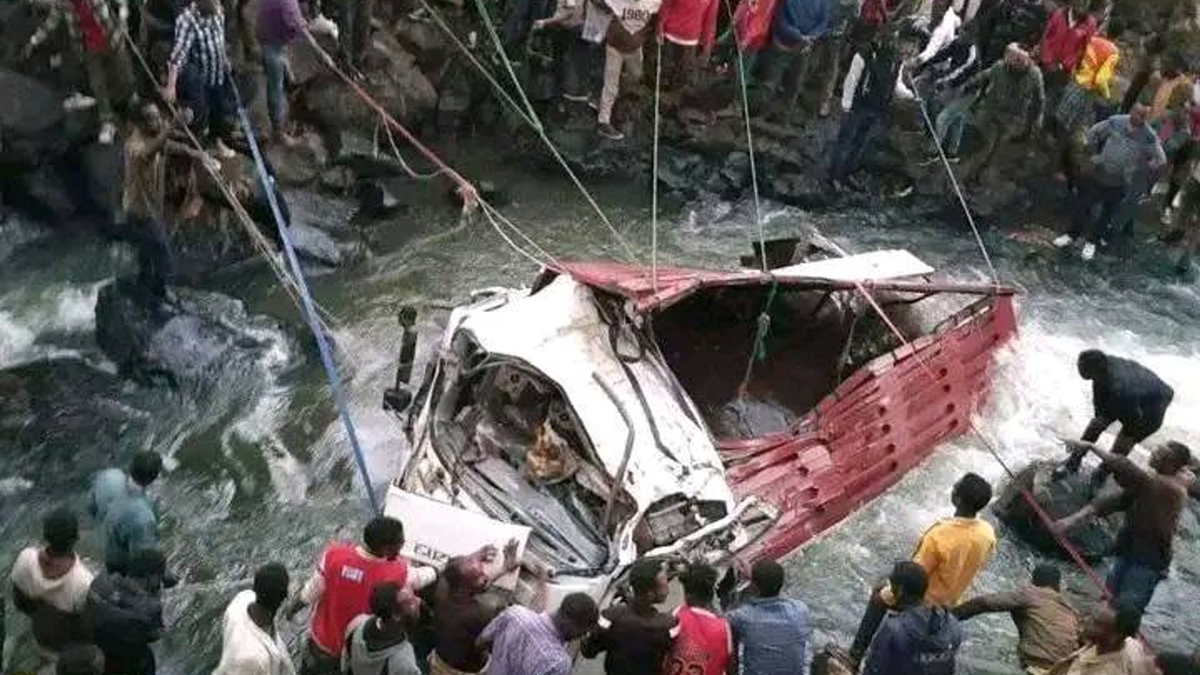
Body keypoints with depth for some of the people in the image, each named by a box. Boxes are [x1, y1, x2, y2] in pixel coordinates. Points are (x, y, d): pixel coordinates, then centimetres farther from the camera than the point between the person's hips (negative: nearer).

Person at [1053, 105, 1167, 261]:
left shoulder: (1148, 137, -16)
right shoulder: (1115, 122, -13)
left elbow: (1160, 160, -7)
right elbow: (1093, 133, 4)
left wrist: (1139, 167, -5)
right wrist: (1096, 153, 3)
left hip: (1119, 183, -1)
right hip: (1098, 174, 1)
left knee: (1106, 214, 12)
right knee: (1083, 205, 12)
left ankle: (1091, 241, 31)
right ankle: (1072, 235, 32)